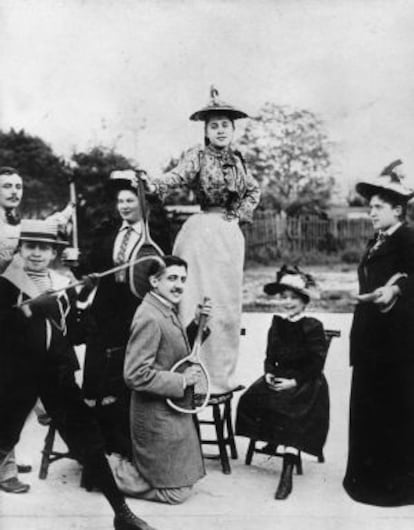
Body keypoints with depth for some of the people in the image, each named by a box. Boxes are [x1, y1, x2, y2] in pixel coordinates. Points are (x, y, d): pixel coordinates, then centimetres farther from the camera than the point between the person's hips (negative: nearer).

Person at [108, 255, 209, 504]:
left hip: (173, 410, 10)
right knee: (177, 491, 2)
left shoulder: (168, 312, 6)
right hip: (158, 416, -10)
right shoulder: (150, 318, -24)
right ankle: (109, 471, 10)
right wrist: (182, 380, -22)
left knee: (186, 479, 21)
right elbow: (136, 375, -28)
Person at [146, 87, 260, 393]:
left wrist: (241, 214, 10)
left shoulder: (237, 160, 12)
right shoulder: (198, 156, -5)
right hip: (203, 232, -6)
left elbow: (254, 191, 27)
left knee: (229, 304, 11)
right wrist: (154, 185, -45)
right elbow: (178, 176, -24)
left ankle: (225, 375, 23)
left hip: (231, 234, 7)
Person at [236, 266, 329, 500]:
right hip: (279, 377, 6)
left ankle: (287, 474, -27)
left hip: (305, 383, -6)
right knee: (250, 399, -19)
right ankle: (273, 441, -1)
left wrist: (294, 382, -19)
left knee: (288, 409, -32)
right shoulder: (277, 325, 12)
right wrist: (269, 373, -6)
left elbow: (316, 364, -10)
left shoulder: (313, 327, -6)